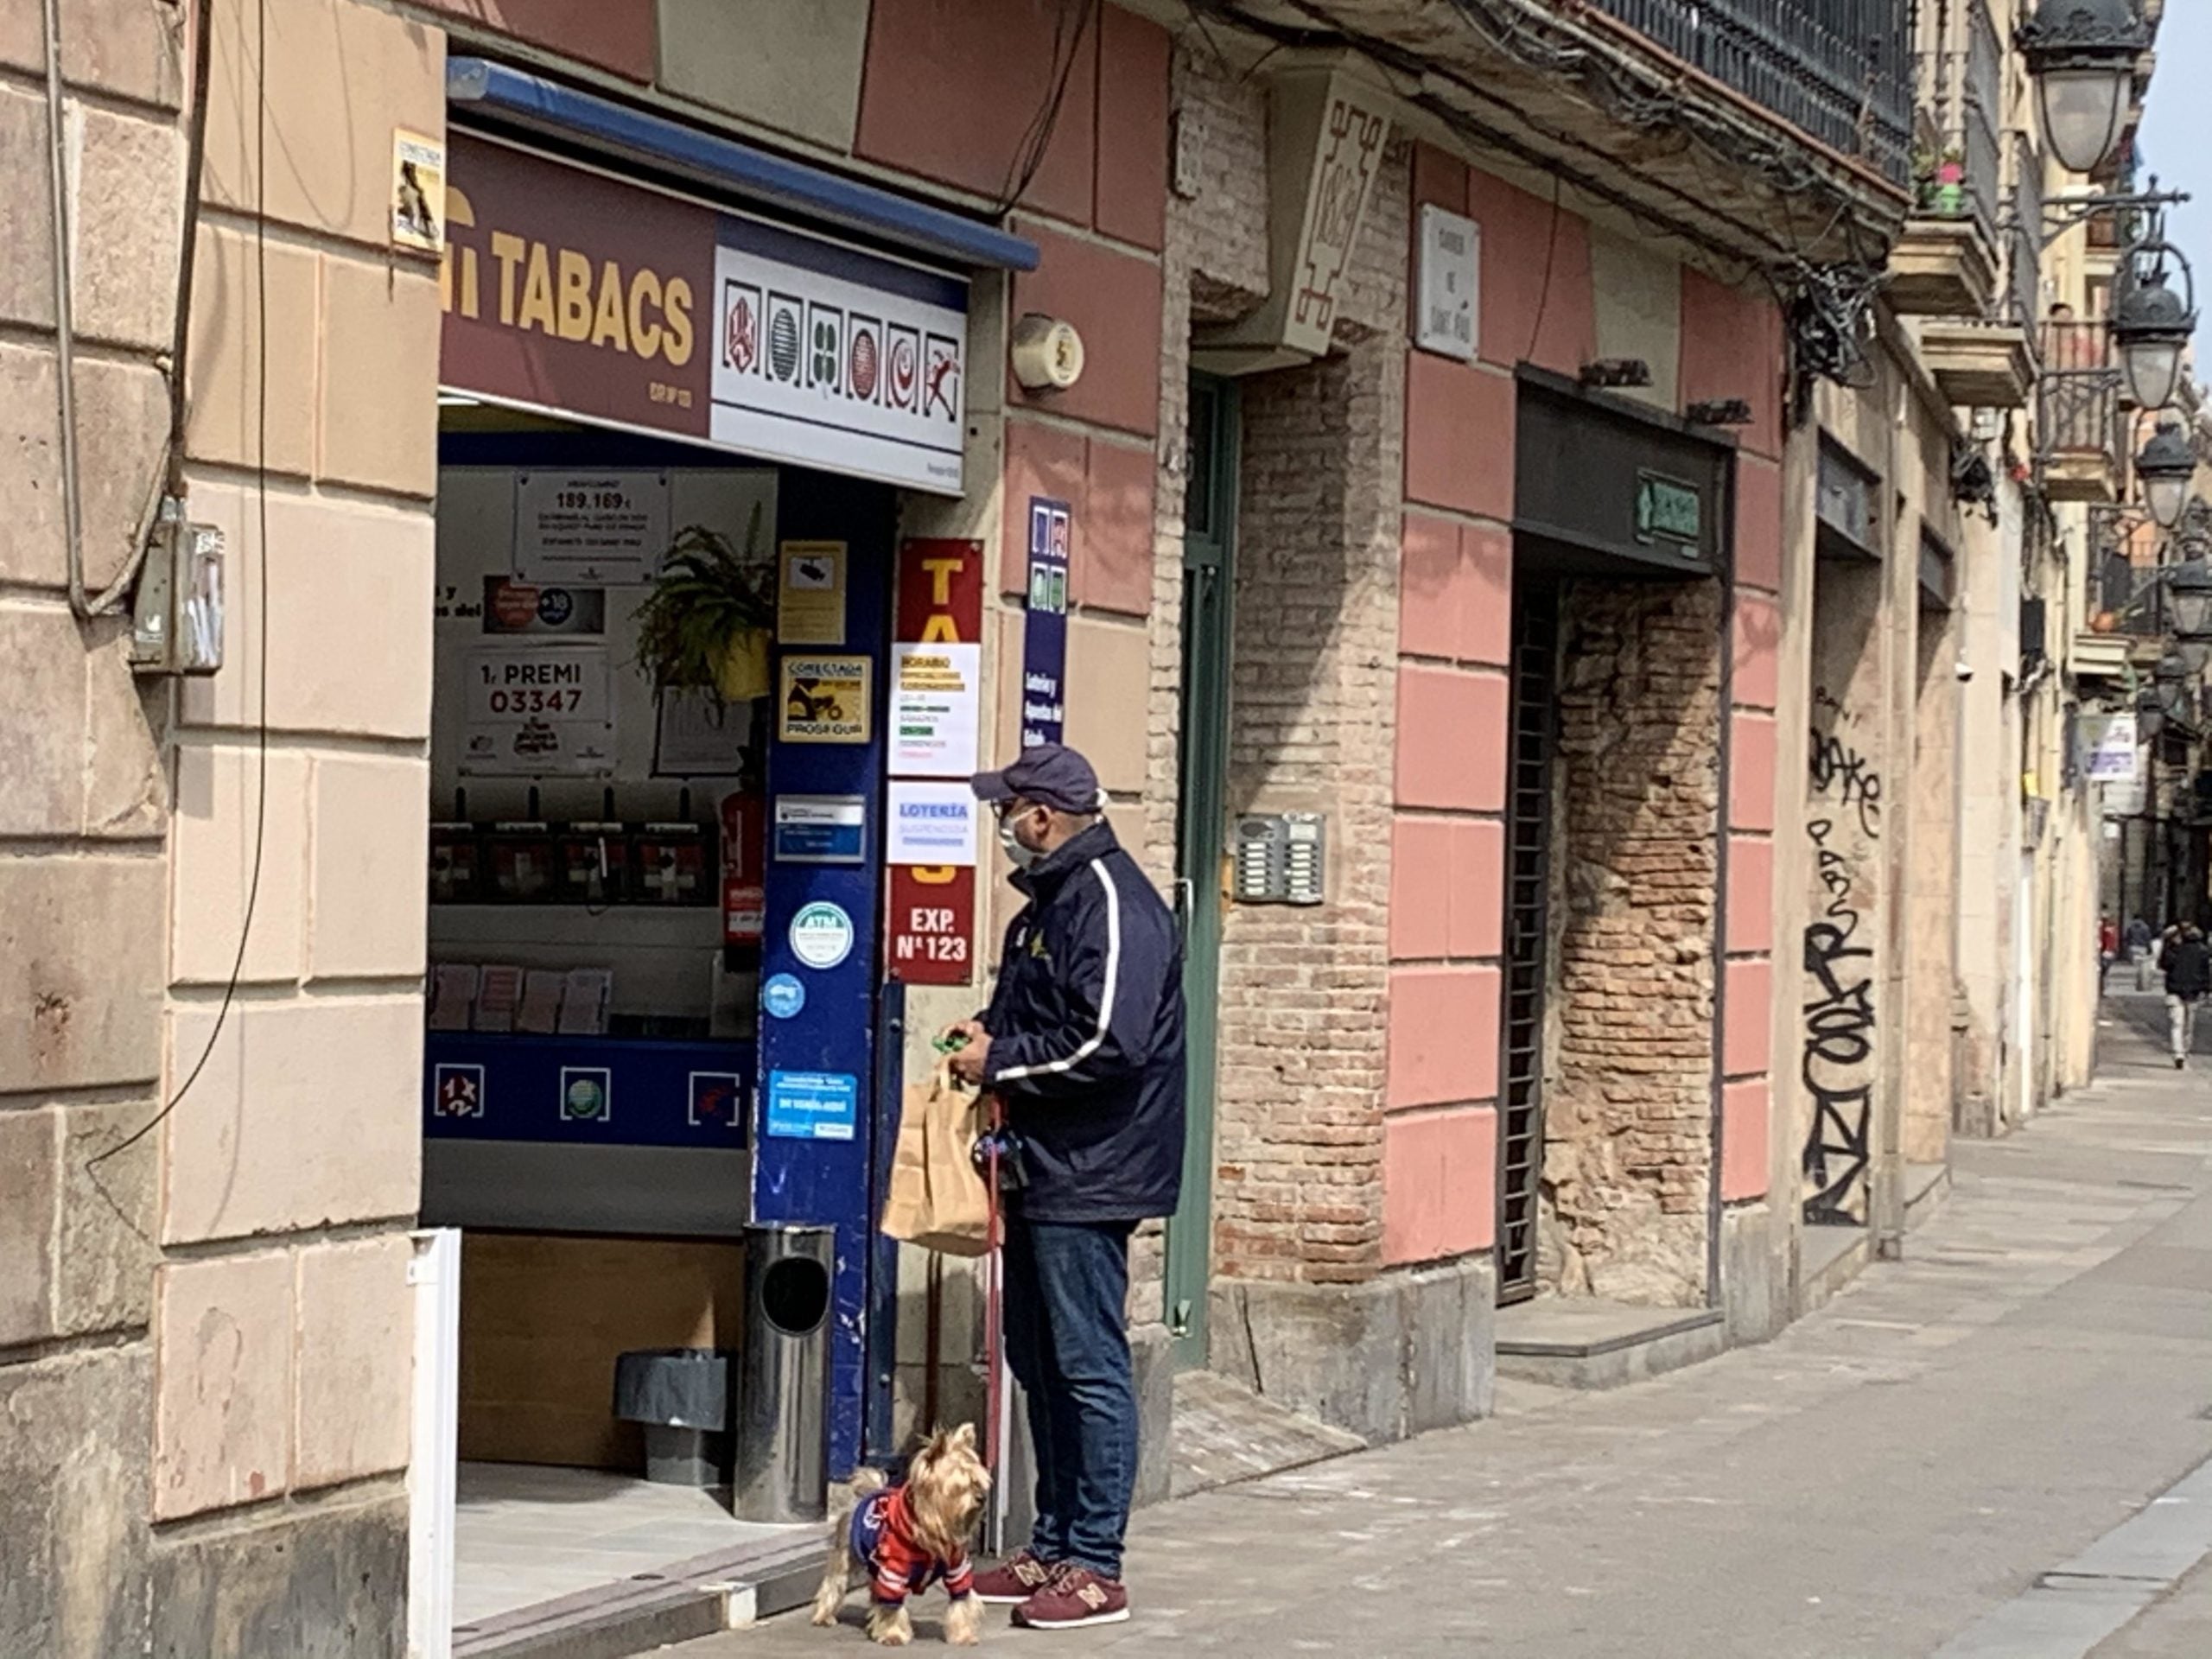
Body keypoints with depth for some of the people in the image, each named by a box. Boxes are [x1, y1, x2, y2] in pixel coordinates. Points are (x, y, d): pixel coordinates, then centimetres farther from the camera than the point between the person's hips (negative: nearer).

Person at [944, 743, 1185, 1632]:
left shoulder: (1111, 902, -16)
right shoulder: (1051, 899, 16)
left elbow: (1108, 1042, -26)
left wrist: (1000, 1060, -15)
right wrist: (989, 1038, 8)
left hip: (1088, 1180, -11)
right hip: (1040, 1174, 11)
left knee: (1090, 1367, -5)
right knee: (1039, 1364, 15)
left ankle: (1095, 1569, -1)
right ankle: (1053, 1549, 23)